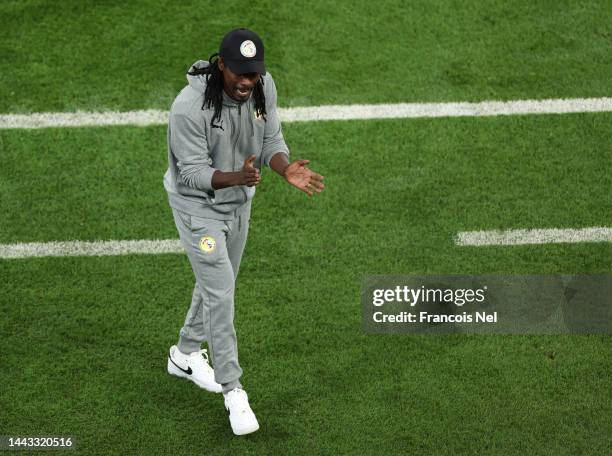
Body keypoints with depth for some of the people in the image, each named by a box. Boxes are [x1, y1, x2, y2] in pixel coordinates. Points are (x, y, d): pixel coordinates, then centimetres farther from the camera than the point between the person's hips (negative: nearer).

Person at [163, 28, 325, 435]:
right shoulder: (190, 107, -32)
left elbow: (271, 141, -5)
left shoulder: (264, 87, -14)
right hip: (198, 204, -7)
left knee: (219, 282, 21)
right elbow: (193, 172, -27)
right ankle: (232, 389, 3)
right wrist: (238, 177, -46)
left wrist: (286, 170, -27)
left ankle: (186, 354, 43)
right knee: (220, 293, -9)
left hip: (239, 201, 7)